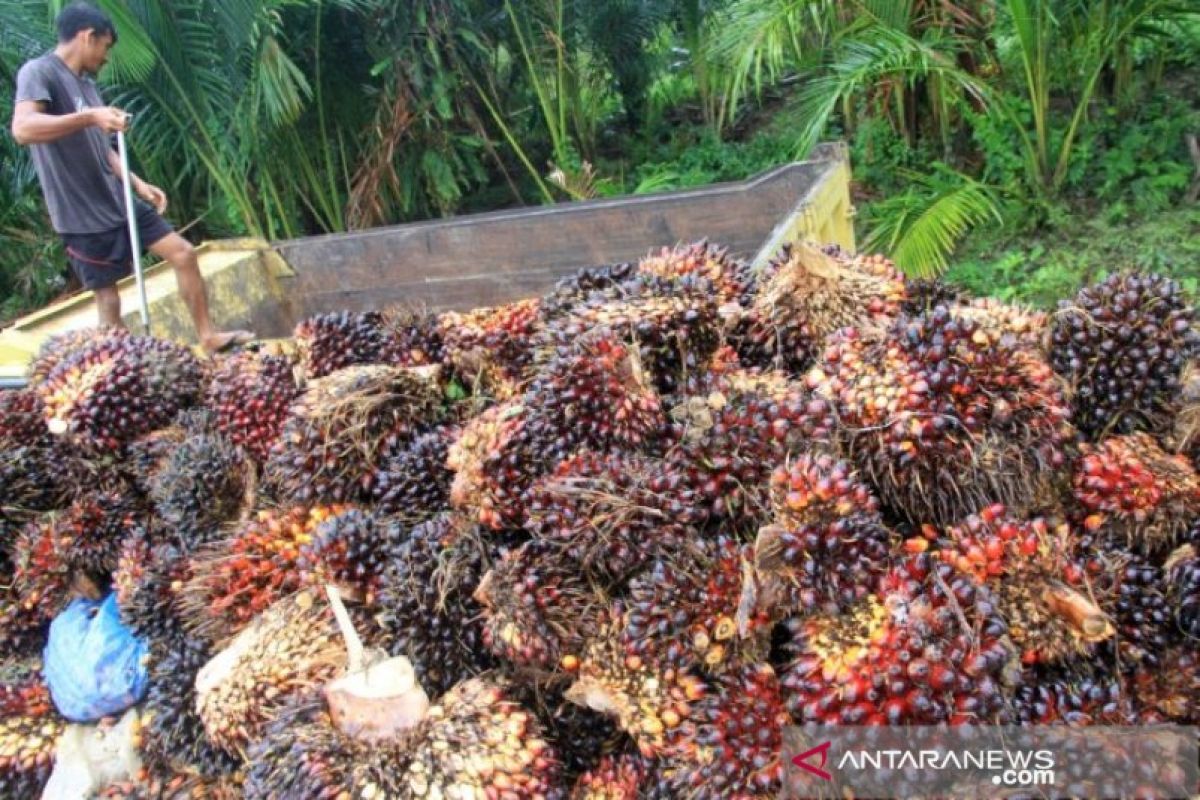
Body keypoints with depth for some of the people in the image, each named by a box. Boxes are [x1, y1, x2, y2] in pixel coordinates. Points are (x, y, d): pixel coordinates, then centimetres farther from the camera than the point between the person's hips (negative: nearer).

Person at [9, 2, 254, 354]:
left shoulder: (84, 82, 14)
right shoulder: (38, 72, -12)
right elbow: (22, 129, -30)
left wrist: (138, 184, 11)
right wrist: (90, 116, -38)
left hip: (120, 201, 8)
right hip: (84, 215, -8)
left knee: (184, 253, 5)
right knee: (107, 293, -2)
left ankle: (208, 337, 13)